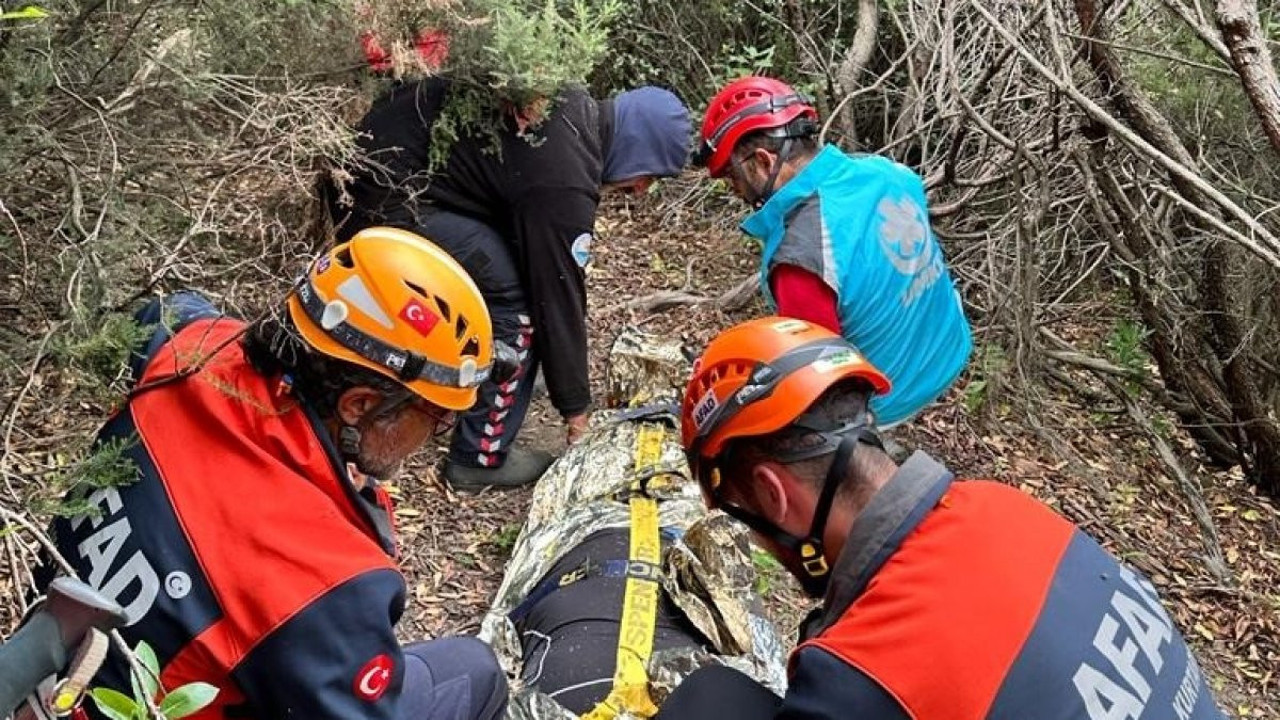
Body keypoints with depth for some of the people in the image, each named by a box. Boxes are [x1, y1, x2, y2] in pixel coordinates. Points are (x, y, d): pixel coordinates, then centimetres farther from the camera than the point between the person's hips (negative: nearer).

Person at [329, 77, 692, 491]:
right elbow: (559, 297, -15)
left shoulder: (575, 105, 4)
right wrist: (575, 408, -2)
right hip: (385, 200, -10)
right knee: (516, 301, -10)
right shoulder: (563, 185, -22)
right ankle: (481, 456, 2)